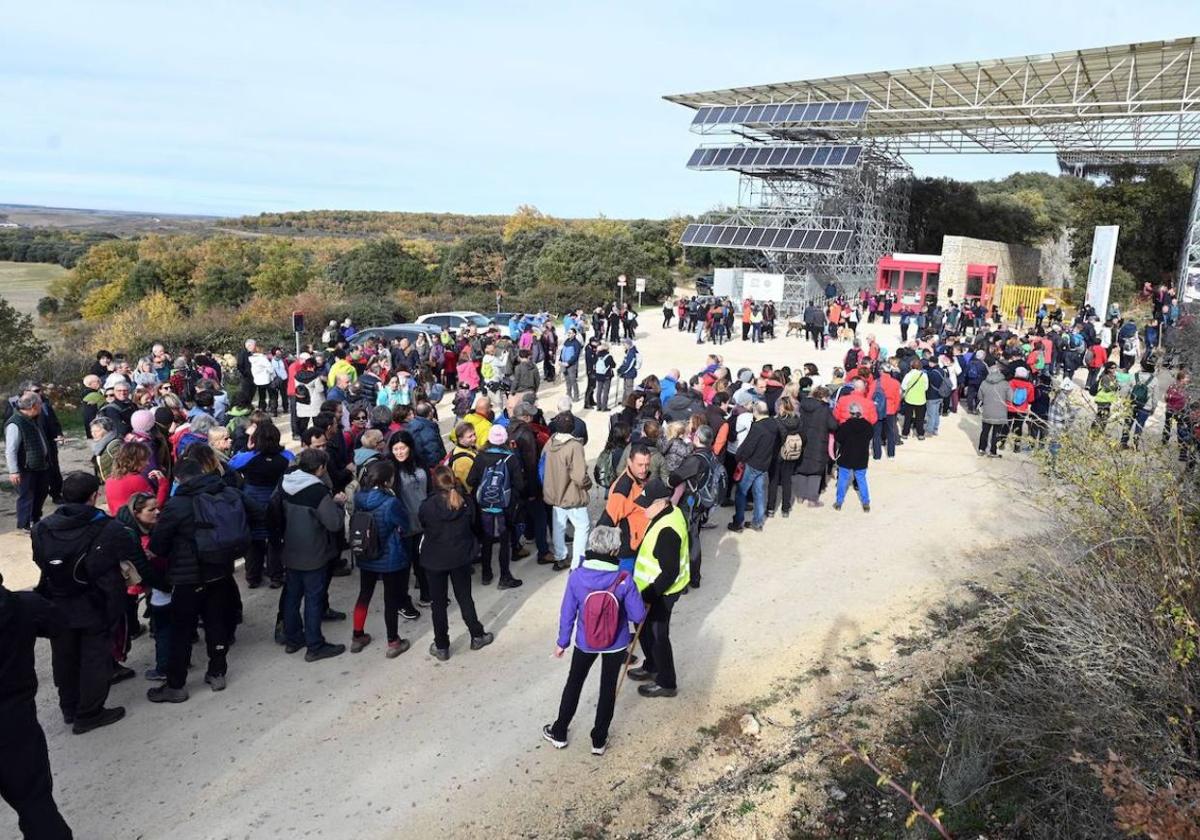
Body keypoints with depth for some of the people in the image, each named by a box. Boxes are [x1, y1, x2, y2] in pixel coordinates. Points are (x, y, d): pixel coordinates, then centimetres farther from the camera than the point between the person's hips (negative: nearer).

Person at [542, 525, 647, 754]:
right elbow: (639, 616, -15)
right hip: (615, 644, -1)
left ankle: (559, 732, 38)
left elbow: (567, 613, -9)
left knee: (573, 684, 22)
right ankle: (599, 740, 32)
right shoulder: (624, 580, -25)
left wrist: (562, 642, 5)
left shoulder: (576, 576, -21)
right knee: (608, 688, 18)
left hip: (585, 642, 1)